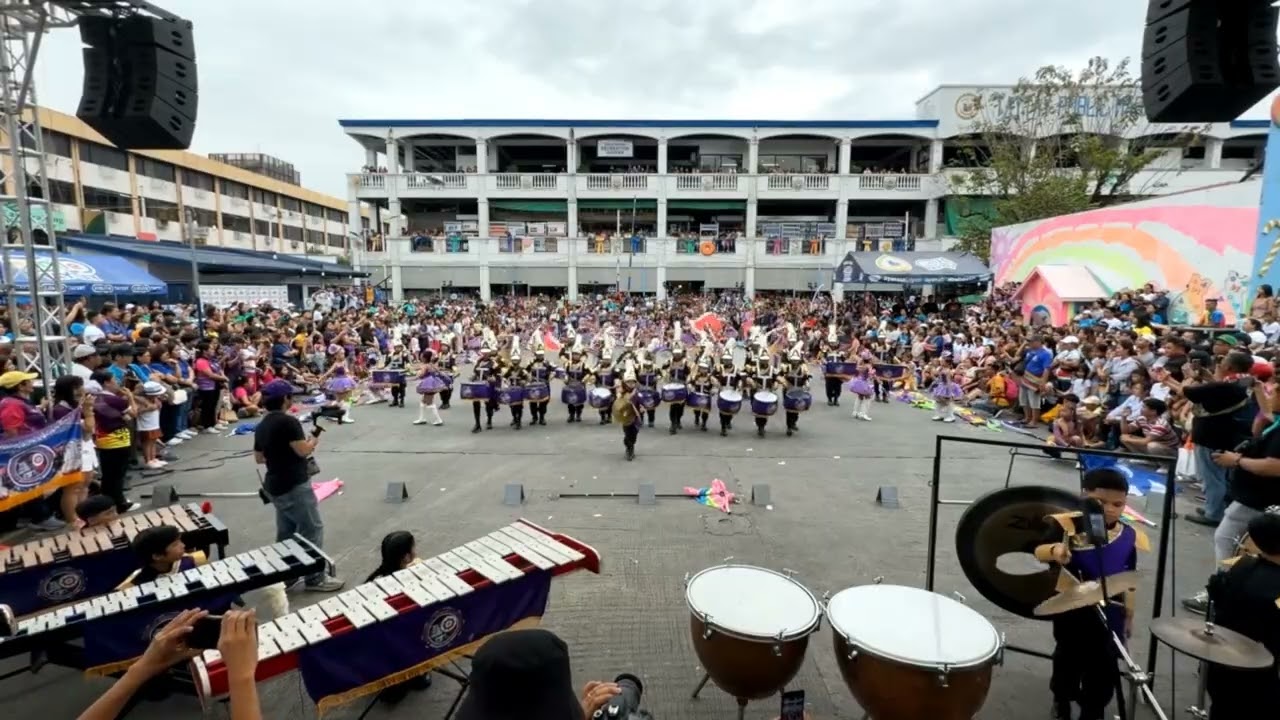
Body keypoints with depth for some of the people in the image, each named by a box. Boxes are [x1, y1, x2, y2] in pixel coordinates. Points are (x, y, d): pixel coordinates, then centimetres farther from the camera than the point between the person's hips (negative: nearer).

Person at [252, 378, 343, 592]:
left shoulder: (260, 427, 9)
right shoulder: (288, 421, -19)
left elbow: (259, 458, 17)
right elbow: (303, 451, -22)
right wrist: (313, 441, -3)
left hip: (274, 486, 9)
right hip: (294, 486, -9)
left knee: (285, 532, 18)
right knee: (312, 529, -1)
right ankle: (315, 578, 4)